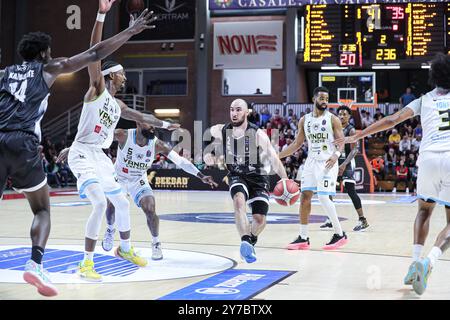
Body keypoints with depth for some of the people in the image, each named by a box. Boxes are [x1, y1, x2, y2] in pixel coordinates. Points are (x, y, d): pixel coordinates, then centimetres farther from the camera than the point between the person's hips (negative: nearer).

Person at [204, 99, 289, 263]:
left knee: (260, 220, -5)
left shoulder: (257, 134, -18)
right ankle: (245, 241, -40)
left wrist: (285, 180, -22)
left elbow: (274, 158, -15)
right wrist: (207, 153, -10)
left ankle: (250, 240, 30)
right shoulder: (221, 131, -9)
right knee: (239, 200, -34)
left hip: (258, 178, -1)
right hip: (237, 177, 1)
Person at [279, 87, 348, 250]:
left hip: (327, 163, -5)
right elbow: (297, 143, 14)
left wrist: (336, 154, -28)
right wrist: (277, 156, 8)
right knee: (305, 196, 0)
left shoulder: (333, 119, -4)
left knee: (324, 198, -13)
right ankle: (303, 238, 8)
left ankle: (340, 234, 2)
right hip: (311, 161, 5)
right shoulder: (304, 120, 8)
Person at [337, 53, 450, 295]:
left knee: (424, 210, 27)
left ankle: (415, 262, 12)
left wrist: (357, 136, 10)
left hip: (429, 158, 2)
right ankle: (429, 261, -18)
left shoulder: (424, 100, 17)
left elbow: (392, 120, 8)